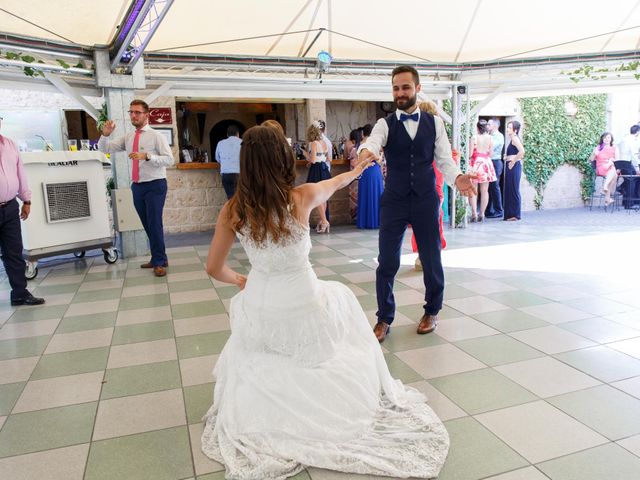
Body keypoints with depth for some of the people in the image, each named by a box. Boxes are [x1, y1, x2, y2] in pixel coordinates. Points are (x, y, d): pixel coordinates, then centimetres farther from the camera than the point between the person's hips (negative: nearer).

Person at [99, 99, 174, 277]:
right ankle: (158, 258, 25)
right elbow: (104, 148, 10)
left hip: (154, 185, -6)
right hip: (137, 186, 6)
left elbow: (169, 159, -13)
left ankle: (159, 262, 4)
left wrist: (147, 156, -25)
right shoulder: (127, 137, 11)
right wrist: (106, 134, -10)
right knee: (148, 225, 12)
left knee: (155, 224, -7)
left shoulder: (156, 136, -5)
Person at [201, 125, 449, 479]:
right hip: (302, 315, -1)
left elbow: (214, 269, 0)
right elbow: (334, 183, 10)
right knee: (340, 295, 31)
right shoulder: (302, 197, -13)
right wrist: (356, 170, 33)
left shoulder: (232, 211, -10)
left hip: (259, 320, 2)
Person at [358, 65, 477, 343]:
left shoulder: (434, 122, 4)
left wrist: (457, 178, -18)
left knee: (431, 260, 9)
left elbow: (444, 160, 3)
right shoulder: (385, 124, -1)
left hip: (426, 201, 1)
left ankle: (432, 312, 33)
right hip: (393, 202, -1)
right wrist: (365, 152, -47)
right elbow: (373, 142, -22)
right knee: (387, 263, 1)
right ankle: (384, 319, 19)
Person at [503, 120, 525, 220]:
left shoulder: (514, 138, -10)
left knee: (514, 190, -5)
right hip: (511, 167, 10)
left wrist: (513, 161, -16)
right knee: (509, 190, 11)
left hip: (514, 166, -10)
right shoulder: (513, 138, 17)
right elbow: (520, 153, 22)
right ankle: (510, 214, 17)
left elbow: (522, 151, -25)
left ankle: (515, 215, 0)